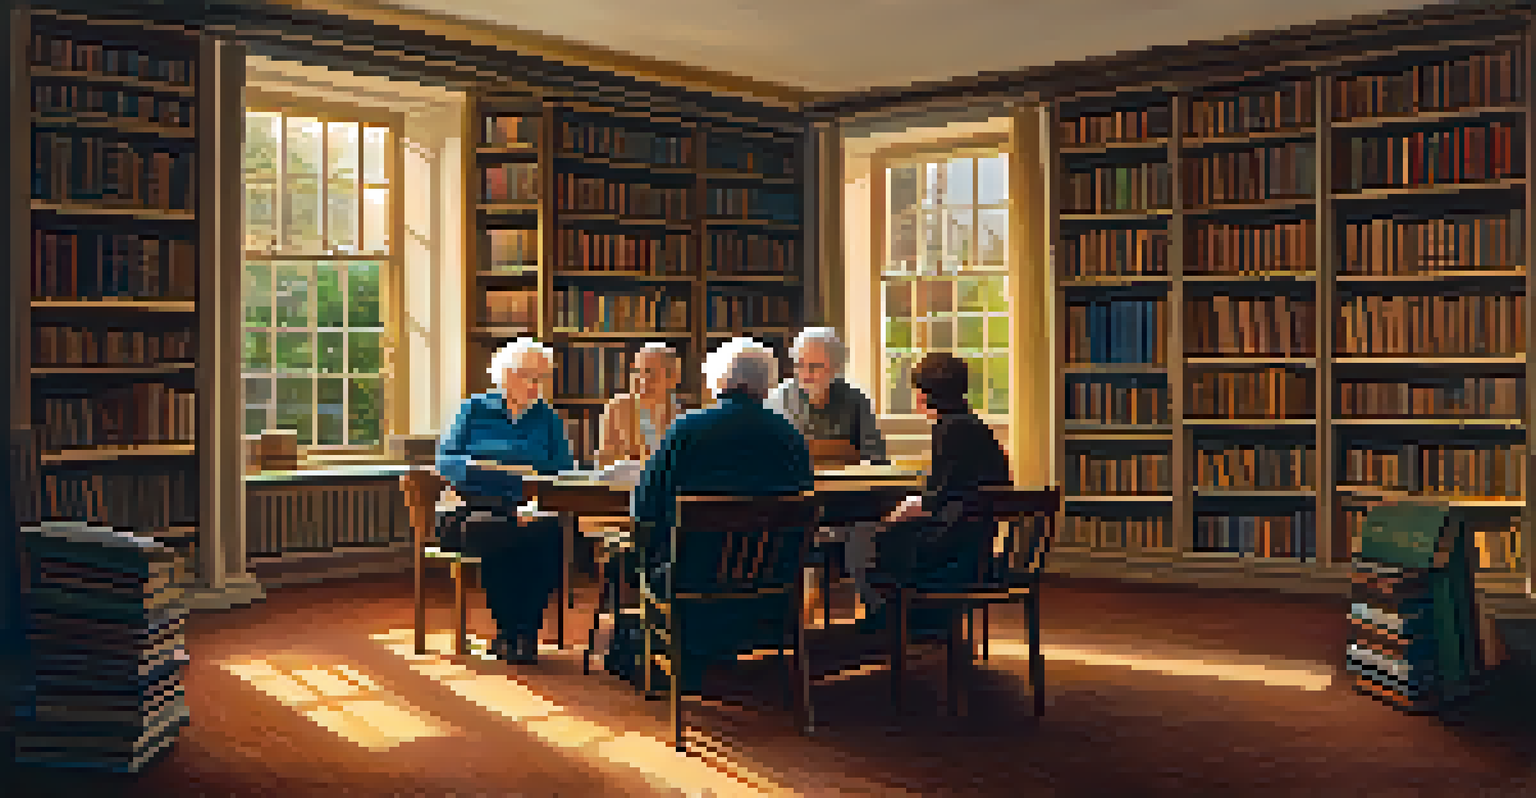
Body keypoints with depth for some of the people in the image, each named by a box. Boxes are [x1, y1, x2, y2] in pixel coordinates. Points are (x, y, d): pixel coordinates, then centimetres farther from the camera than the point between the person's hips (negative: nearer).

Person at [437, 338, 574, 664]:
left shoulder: (548, 419, 15)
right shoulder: (475, 410, 12)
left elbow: (564, 475, 6)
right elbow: (444, 460, 6)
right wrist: (471, 465, -17)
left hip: (531, 513, 1)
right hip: (477, 511, -1)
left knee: (548, 537, -32)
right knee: (496, 535, -35)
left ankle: (526, 630, -19)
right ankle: (506, 629, -21)